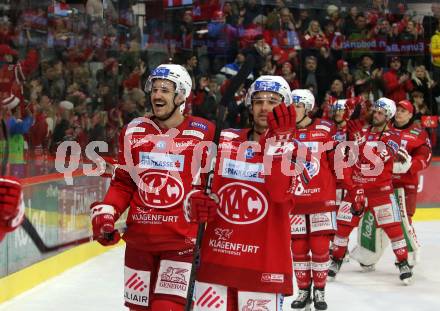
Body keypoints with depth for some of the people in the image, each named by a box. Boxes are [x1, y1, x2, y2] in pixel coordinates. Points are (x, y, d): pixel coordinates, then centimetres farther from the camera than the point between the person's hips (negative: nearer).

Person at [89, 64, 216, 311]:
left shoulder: (203, 133, -4)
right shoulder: (133, 131, 8)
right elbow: (123, 183, 13)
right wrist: (105, 212, -1)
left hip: (182, 240, -4)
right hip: (138, 237, 5)